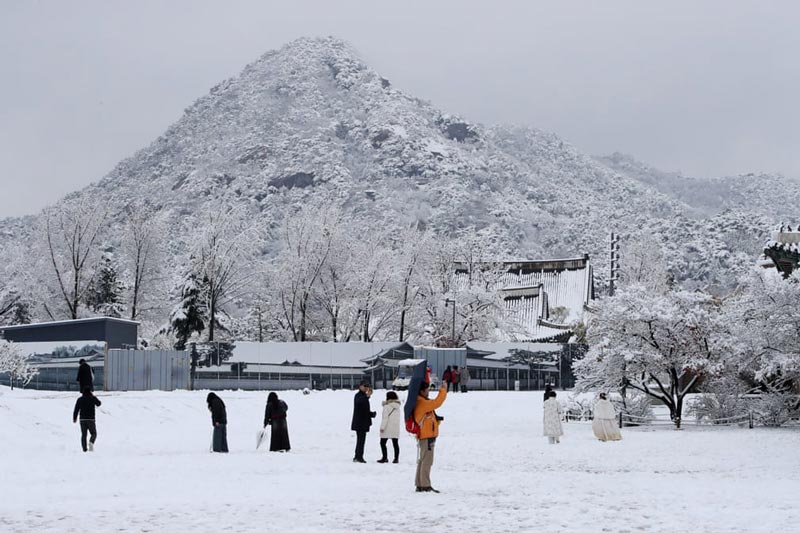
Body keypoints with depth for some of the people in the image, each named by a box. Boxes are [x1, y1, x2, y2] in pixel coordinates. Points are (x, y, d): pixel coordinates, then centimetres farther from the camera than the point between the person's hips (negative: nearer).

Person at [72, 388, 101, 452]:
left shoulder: (80, 399, 2)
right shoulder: (93, 398, -3)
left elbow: (76, 410, 0)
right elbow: (98, 404, 17)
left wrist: (74, 418, 11)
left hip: (82, 420, 2)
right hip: (91, 419, -2)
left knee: (84, 435, 11)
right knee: (93, 434, 10)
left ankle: (84, 448, 3)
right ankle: (91, 442, -19)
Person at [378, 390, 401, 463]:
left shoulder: (387, 406, -11)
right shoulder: (398, 407, 9)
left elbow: (385, 418, -13)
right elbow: (399, 417, 13)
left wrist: (382, 427, -11)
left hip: (388, 428, -6)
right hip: (396, 428, 6)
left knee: (383, 443, 3)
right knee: (395, 443, 7)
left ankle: (385, 457, -2)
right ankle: (396, 458, 4)